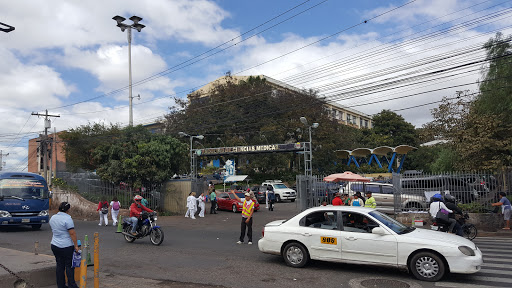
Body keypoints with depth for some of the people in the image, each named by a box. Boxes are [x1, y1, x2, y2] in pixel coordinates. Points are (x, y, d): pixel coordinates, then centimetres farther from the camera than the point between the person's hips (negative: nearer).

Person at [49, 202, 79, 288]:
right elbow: (72, 233, -18)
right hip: (66, 246, -7)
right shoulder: (67, 219, -17)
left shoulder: (52, 218, 7)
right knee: (69, 266, 1)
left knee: (60, 265, 12)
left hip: (54, 245, 7)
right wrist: (76, 245, -13)